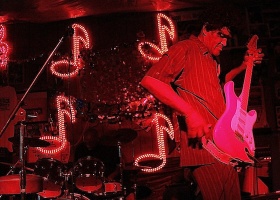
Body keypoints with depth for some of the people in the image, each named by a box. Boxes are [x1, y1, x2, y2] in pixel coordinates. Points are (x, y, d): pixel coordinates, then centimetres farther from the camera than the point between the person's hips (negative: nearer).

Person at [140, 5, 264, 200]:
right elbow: (150, 80, -20)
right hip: (205, 146, -9)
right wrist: (190, 112, -24)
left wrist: (243, 66, 28)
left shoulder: (212, 59, 21)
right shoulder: (185, 49, -6)